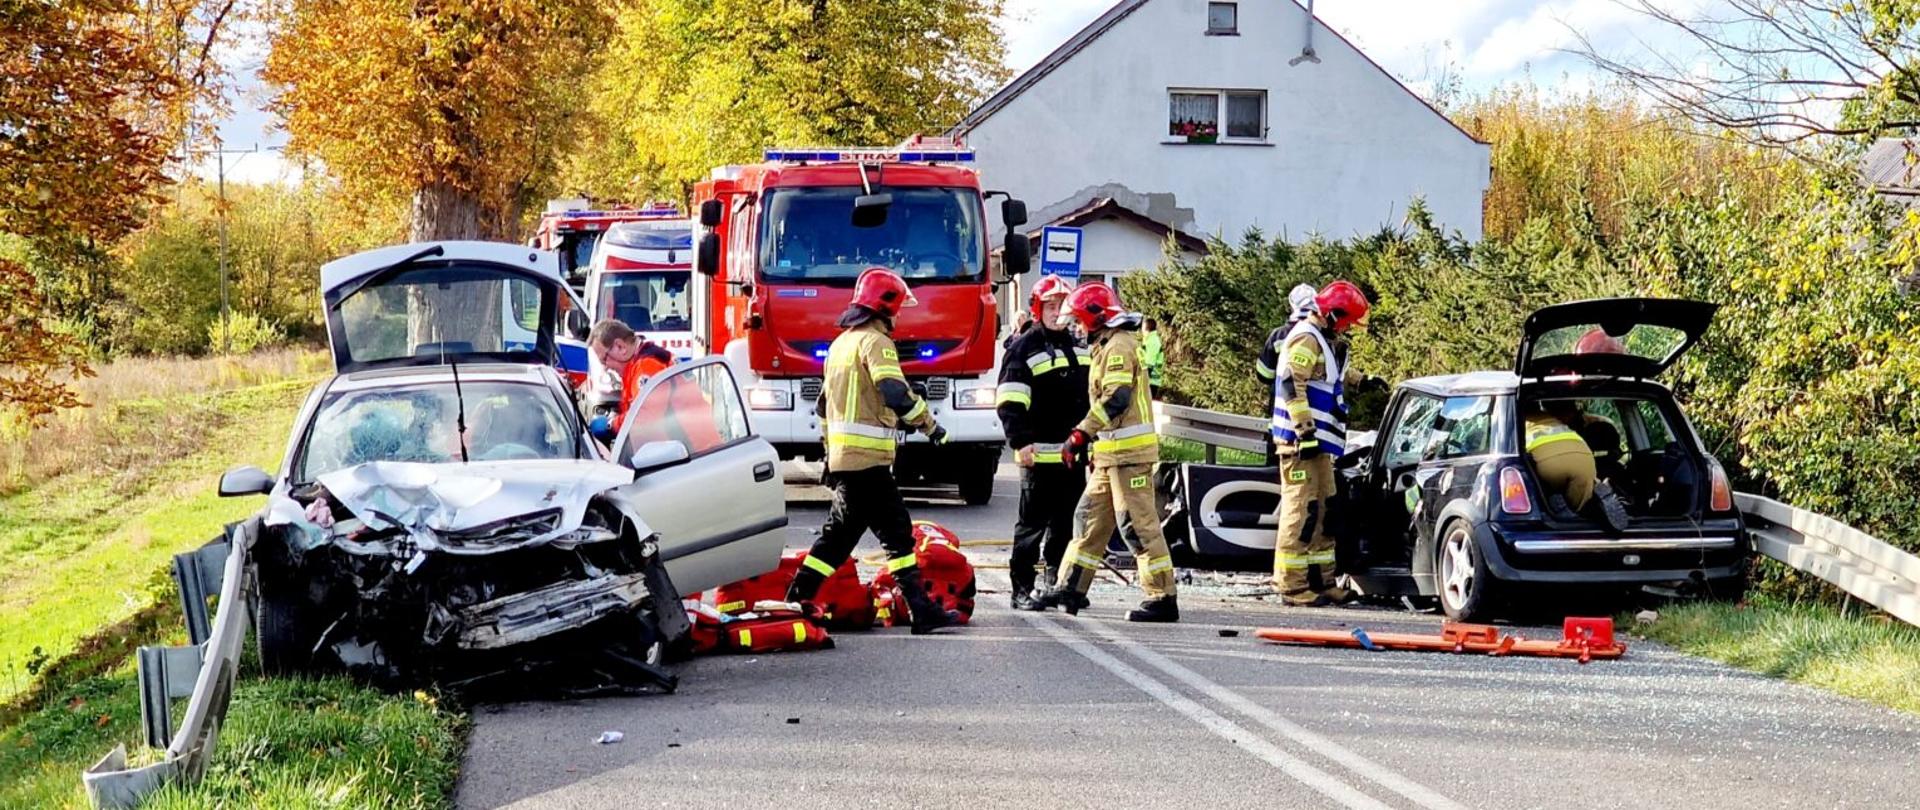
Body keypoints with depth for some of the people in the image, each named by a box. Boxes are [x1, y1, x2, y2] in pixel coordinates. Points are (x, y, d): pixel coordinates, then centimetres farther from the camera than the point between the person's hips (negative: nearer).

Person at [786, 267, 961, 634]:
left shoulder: (841, 343, 19)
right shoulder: (875, 342, -10)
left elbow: (825, 404, 25)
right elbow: (896, 394, -23)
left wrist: (830, 453, 30)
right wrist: (931, 425, -13)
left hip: (842, 456, 9)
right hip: (867, 459, -9)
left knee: (840, 532, 15)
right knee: (897, 531, -7)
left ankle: (796, 600, 15)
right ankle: (922, 611, -8)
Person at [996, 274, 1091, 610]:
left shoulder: (1079, 348, 17)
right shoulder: (1024, 348, -6)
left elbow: (1093, 396, 25)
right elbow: (1010, 402, -12)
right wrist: (1021, 442, -21)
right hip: (1040, 454, -7)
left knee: (1066, 523, 12)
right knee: (1032, 523, -4)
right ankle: (1022, 588, 0)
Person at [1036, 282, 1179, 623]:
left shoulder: (1119, 346, -13)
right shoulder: (1109, 346, 20)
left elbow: (1115, 399, -22)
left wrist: (1081, 434, -22)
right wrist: (1087, 439, 22)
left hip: (1129, 452, -11)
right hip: (1111, 453, 11)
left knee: (1140, 524, -9)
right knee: (1092, 520, 14)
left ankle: (1162, 598, -7)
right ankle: (1070, 588, 20)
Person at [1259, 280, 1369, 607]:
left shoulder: (1320, 341, 22)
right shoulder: (1306, 338, -11)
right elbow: (1292, 386, -22)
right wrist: (1306, 431, -26)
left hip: (1316, 444, 11)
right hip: (1301, 442, -11)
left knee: (1323, 513, 14)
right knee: (1301, 511, -11)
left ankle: (1321, 581, 20)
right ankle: (1292, 586, -10)